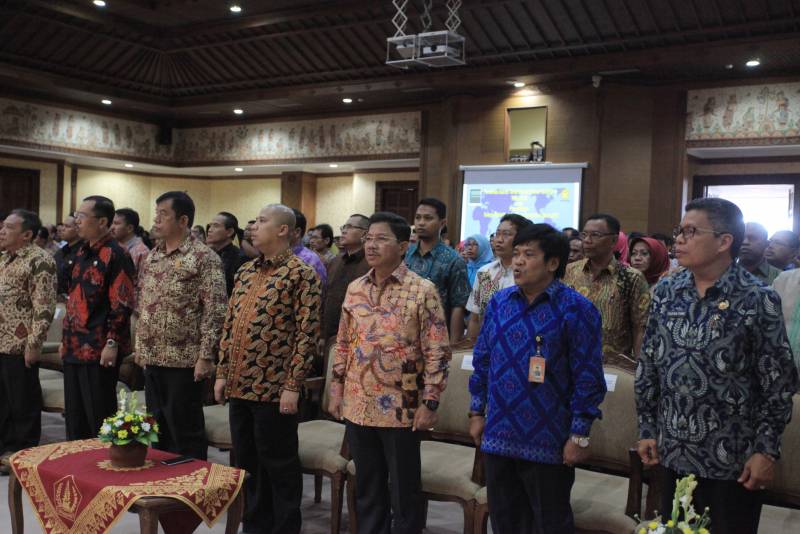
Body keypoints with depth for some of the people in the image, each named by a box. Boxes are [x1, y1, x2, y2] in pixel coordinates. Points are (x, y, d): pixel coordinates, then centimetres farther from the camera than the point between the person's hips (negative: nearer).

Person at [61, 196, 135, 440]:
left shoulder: (115, 255, -13)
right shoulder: (82, 252, 14)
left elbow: (123, 303, -17)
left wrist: (112, 343, -19)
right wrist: (66, 339, 19)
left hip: (99, 351, -9)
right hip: (75, 349, 9)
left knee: (100, 417, 1)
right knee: (74, 416, 17)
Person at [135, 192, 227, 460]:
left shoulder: (204, 258, -11)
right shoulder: (152, 256, 12)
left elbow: (215, 312, -15)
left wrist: (206, 357, -18)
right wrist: (141, 347, 15)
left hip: (184, 362, -7)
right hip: (152, 359, 7)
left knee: (185, 433, 2)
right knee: (157, 431, 17)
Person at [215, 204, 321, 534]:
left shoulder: (301, 274, -10)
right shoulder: (245, 272, 12)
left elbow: (307, 334, -14)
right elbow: (229, 325, 16)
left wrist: (292, 386, -17)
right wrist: (222, 373, 11)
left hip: (273, 388, -7)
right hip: (239, 386, 7)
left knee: (279, 464, 4)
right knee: (247, 461, 16)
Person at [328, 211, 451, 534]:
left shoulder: (422, 291, -10)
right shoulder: (355, 289, 6)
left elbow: (437, 353, -10)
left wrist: (429, 404, -13)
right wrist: (337, 389, 10)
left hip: (401, 409, -5)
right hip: (358, 405, 5)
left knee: (403, 490, 7)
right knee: (366, 488, 16)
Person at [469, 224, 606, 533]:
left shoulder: (576, 309, -11)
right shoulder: (499, 302, 5)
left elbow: (588, 377, -11)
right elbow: (482, 360, 13)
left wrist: (580, 435, -12)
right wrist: (477, 412, 11)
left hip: (548, 441, -5)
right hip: (498, 435, 5)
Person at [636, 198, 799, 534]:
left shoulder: (759, 301, -11)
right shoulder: (665, 292, 2)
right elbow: (648, 366, 7)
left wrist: (766, 450, -10)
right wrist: (647, 429, 6)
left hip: (733, 459, -4)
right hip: (674, 453, 4)